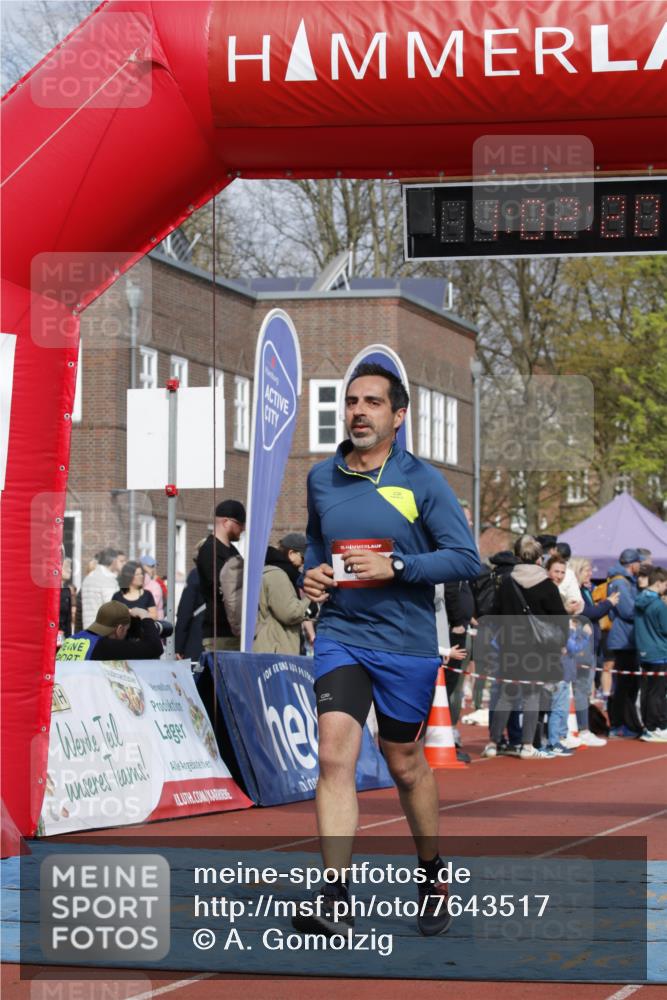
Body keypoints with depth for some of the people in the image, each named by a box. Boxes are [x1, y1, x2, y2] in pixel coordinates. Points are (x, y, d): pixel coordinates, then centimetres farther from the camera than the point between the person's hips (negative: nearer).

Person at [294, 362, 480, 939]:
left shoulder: (421, 480, -6)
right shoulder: (321, 479, 6)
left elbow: (466, 559, -9)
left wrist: (394, 566, -19)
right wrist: (310, 573, 4)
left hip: (406, 642, -2)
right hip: (340, 636, 2)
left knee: (405, 763, 11)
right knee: (334, 756, -14)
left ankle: (433, 872, 36)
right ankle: (335, 900, -18)